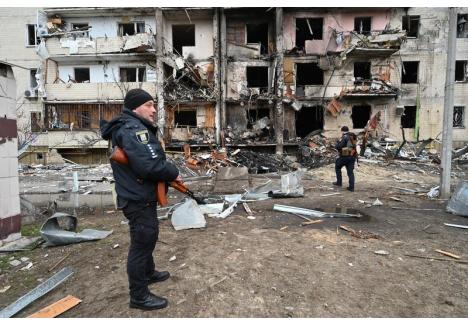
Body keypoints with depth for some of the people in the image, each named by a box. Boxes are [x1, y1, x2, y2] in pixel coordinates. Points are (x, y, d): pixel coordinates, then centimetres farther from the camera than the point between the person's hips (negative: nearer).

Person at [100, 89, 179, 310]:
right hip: (138, 198, -11)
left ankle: (148, 273, 47)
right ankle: (139, 296, 17)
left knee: (148, 237, 26)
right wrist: (173, 173, -18)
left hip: (141, 195, 11)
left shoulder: (137, 127, 14)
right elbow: (148, 165, -33)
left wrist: (168, 172, -1)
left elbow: (152, 159, 13)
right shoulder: (133, 129, -21)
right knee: (142, 242, 1)